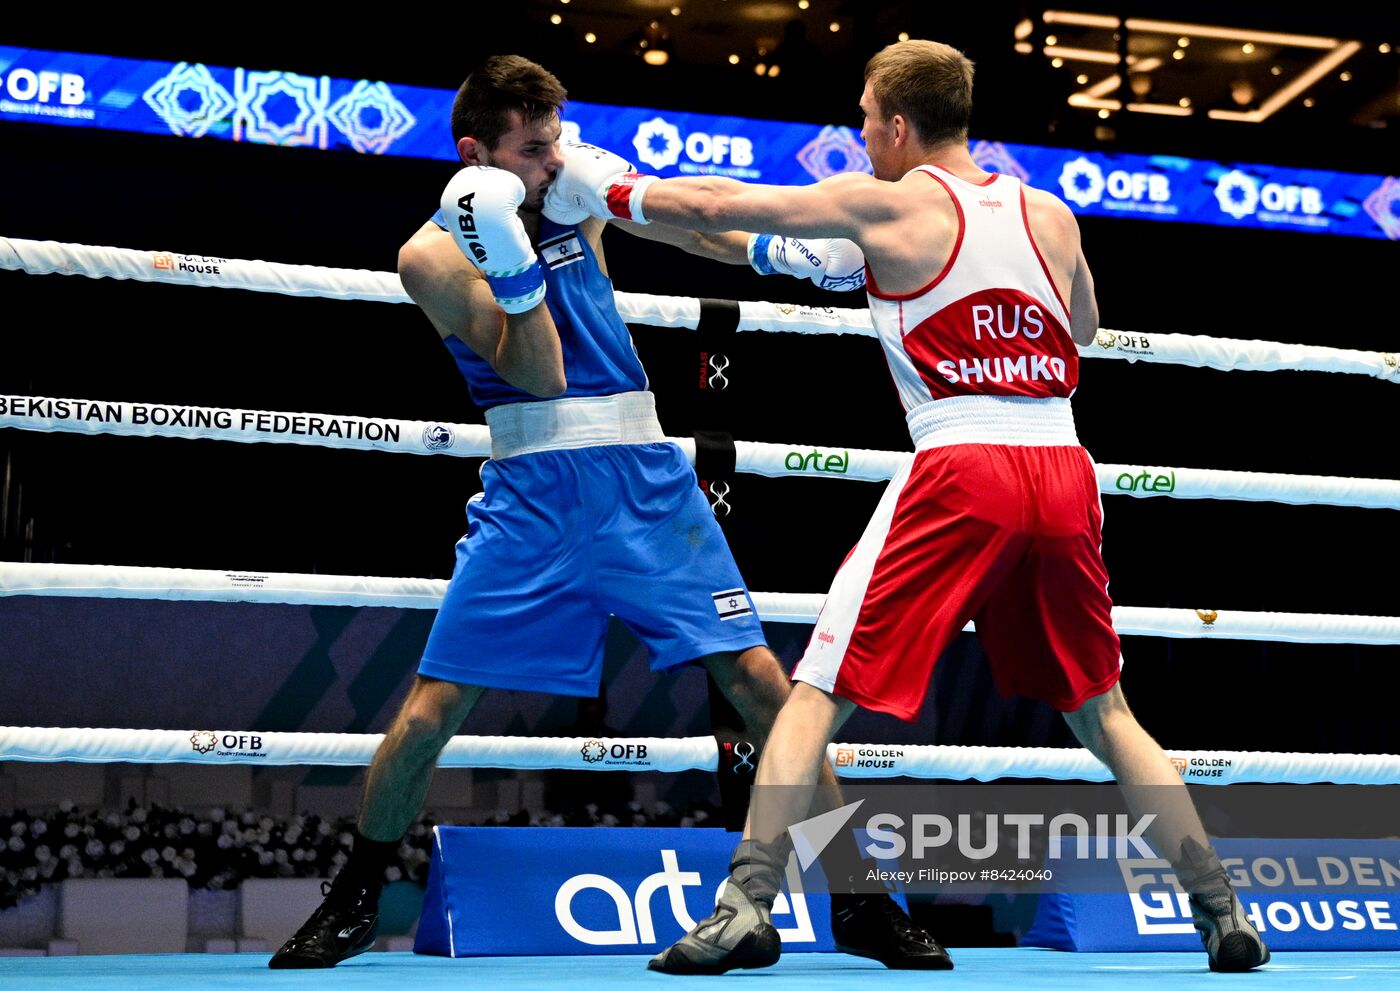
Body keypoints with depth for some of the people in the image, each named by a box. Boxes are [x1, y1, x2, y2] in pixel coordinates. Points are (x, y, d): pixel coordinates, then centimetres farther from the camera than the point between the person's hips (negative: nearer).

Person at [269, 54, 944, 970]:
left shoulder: (575, 185, 6)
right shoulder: (433, 256, -5)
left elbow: (681, 221, 20)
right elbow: (539, 375, -13)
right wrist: (512, 267, -27)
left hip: (646, 478, 3)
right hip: (534, 491, -2)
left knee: (759, 681, -4)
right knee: (432, 707, -5)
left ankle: (861, 904, 6)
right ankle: (355, 902, 19)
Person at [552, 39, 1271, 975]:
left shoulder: (885, 203, 4)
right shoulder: (1051, 213, 15)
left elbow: (715, 206, 11)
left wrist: (605, 189, 27)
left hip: (960, 471, -5)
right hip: (1065, 475, 5)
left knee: (818, 691, 2)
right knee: (1103, 712, 19)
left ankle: (747, 904, -8)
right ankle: (1224, 914, 20)